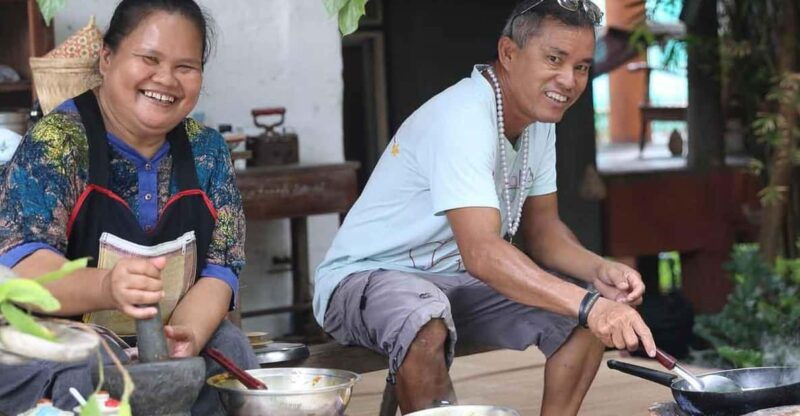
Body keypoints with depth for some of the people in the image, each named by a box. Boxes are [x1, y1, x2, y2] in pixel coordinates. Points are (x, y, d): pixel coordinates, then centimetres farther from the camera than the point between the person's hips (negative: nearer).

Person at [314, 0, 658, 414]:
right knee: (426, 319, -41)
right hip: (364, 278, -8)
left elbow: (541, 229, 6)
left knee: (596, 310, -7)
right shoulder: (461, 119, -28)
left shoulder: (539, 119, 2)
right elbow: (480, 252, -39)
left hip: (455, 285, 9)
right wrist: (587, 305, -48)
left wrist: (598, 270, -15)